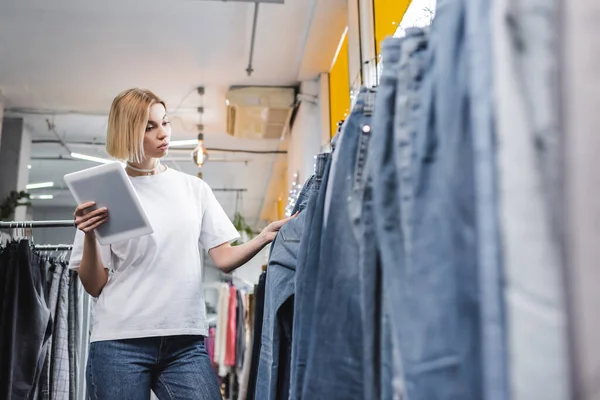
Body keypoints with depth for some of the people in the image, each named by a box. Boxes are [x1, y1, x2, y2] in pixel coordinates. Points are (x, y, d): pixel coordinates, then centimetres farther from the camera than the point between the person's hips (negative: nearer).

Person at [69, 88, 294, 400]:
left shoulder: (194, 188, 10)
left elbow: (224, 259, 4)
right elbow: (94, 286, 2)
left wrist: (264, 238, -12)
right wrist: (90, 237, -14)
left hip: (186, 341, 2)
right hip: (120, 342, -1)